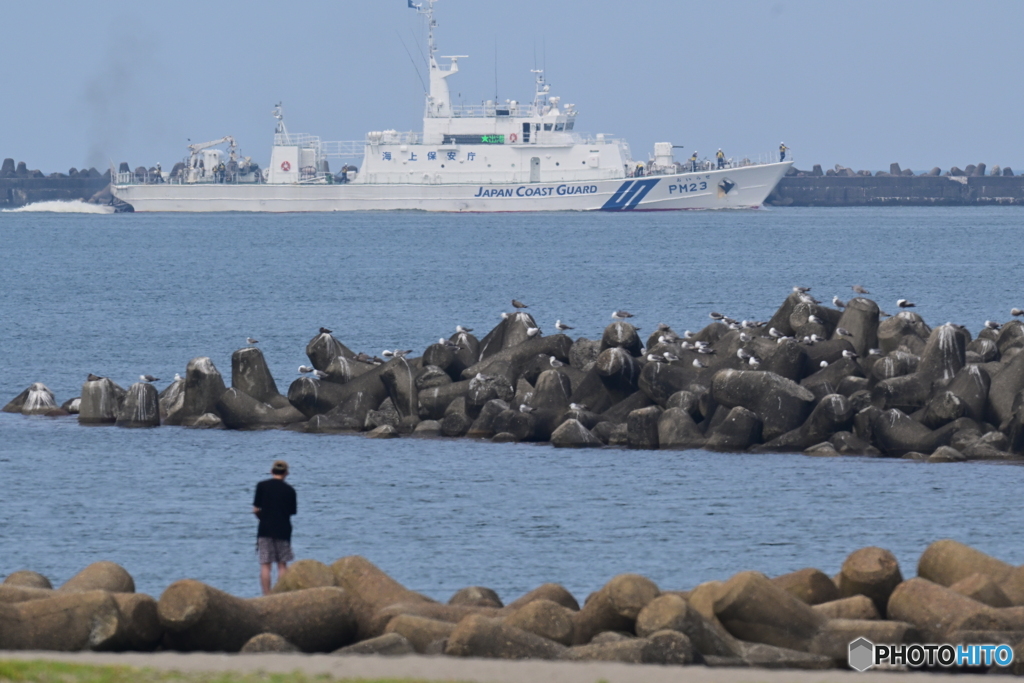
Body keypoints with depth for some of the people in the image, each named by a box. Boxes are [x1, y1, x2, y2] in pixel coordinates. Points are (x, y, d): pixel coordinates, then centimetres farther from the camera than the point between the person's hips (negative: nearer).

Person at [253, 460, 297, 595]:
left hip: (265, 529, -1)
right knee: (282, 565, 6)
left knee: (265, 565, 1)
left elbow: (256, 509, -1)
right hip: (283, 530, 1)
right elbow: (291, 512, 3)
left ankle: (267, 595, -5)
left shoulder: (262, 486, -1)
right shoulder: (289, 490, 0)